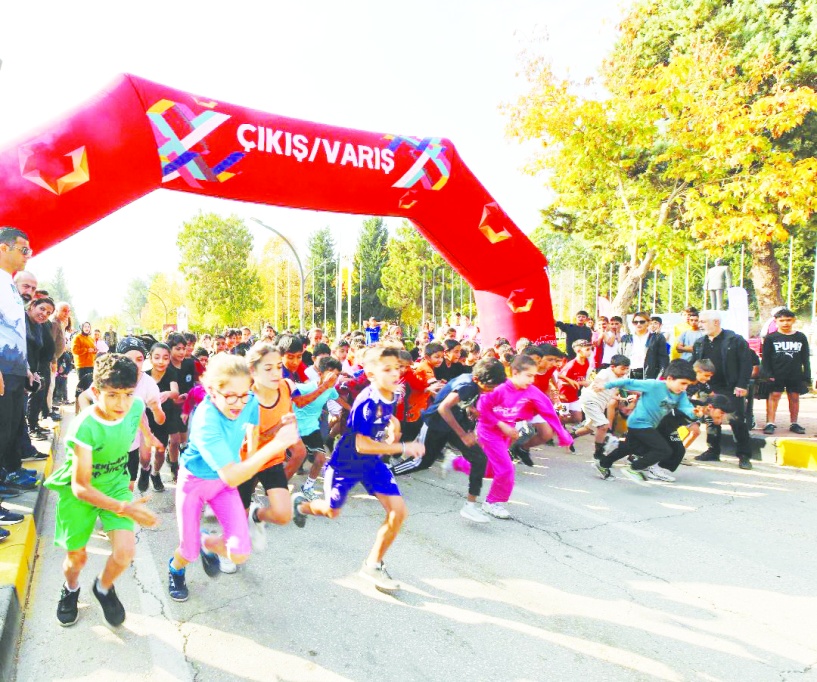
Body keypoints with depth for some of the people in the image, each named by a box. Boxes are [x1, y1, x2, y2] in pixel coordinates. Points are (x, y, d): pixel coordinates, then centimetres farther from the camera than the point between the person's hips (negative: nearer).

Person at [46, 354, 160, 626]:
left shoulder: (137, 406, -20)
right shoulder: (84, 427, -32)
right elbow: (81, 487, -27)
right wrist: (125, 509, -36)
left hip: (116, 483, 3)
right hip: (78, 491, -2)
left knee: (125, 552, -12)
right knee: (77, 557, 9)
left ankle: (103, 588, 22)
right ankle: (71, 589, 47)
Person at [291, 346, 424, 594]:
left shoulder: (391, 397, -10)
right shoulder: (367, 402, -32)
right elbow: (362, 444, -33)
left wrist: (394, 432, -13)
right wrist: (404, 448, -34)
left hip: (373, 463, 6)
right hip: (346, 463, -5)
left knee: (398, 512, -7)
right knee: (331, 511, 19)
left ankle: (373, 564, 13)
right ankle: (301, 504, 54)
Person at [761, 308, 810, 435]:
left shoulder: (801, 337, 7)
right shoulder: (771, 338, 0)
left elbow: (805, 359, 9)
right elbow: (765, 358, -2)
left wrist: (807, 376, 4)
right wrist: (767, 374, -9)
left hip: (795, 376, 3)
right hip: (776, 375, -2)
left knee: (794, 397, 9)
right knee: (774, 396, -3)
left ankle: (794, 424, 19)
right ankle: (770, 423, -1)